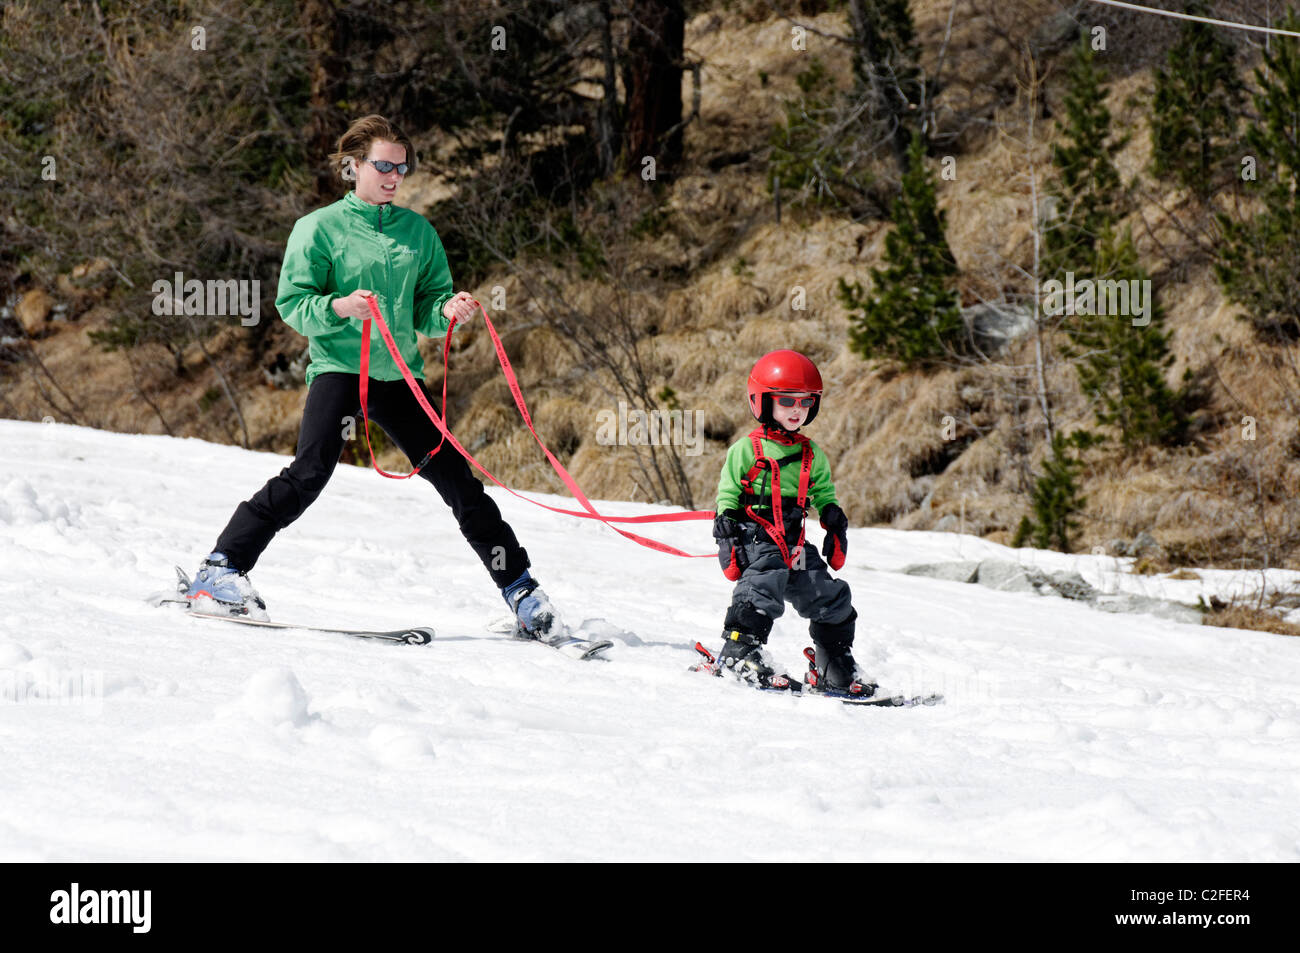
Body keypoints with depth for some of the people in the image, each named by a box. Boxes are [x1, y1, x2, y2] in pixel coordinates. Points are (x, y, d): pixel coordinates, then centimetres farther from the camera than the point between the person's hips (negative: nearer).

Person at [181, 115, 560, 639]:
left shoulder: (418, 231, 12)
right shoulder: (320, 227, -1)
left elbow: (427, 307, 14)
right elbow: (292, 303, -4)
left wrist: (447, 311, -10)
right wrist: (338, 307, -23)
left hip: (399, 372, 4)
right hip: (339, 365, -4)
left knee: (456, 477, 4)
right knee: (312, 469, -23)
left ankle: (520, 590, 13)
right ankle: (221, 569, -18)